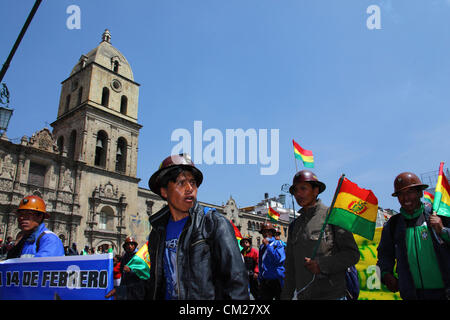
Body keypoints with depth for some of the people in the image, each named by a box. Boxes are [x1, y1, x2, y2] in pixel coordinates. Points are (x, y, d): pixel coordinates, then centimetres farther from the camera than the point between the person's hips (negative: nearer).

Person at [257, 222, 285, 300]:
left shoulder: (278, 244, -5)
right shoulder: (262, 246, 13)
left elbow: (278, 259, -20)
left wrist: (267, 245, -17)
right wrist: (260, 277, 16)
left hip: (277, 280, -5)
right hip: (264, 281, 5)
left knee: (279, 297, 4)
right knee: (262, 298, 3)